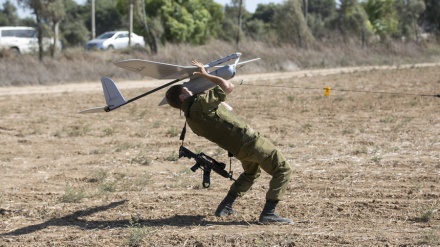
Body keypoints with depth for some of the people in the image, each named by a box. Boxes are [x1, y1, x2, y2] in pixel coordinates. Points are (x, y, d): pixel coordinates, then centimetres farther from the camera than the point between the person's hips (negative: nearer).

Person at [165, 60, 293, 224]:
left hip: (238, 149, 9)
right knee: (283, 170, -2)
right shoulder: (200, 103, -19)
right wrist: (206, 75, -6)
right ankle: (268, 214, -10)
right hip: (249, 140, -9)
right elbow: (228, 87, -18)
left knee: (250, 173, 36)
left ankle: (225, 207, 30)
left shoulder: (190, 118, 5)